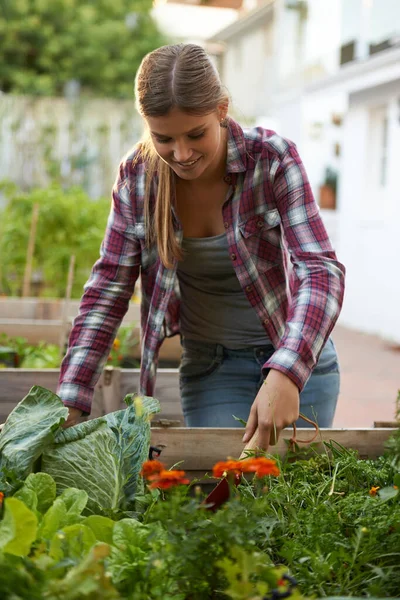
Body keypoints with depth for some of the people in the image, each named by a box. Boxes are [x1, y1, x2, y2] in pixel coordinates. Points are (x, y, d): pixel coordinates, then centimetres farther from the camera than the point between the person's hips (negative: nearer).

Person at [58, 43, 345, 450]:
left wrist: (286, 374, -42)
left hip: (298, 357, -1)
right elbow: (108, 288, -7)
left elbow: (321, 270, -26)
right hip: (210, 369, 2)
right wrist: (70, 402, -16)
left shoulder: (272, 159, -18)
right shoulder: (137, 176, -10)